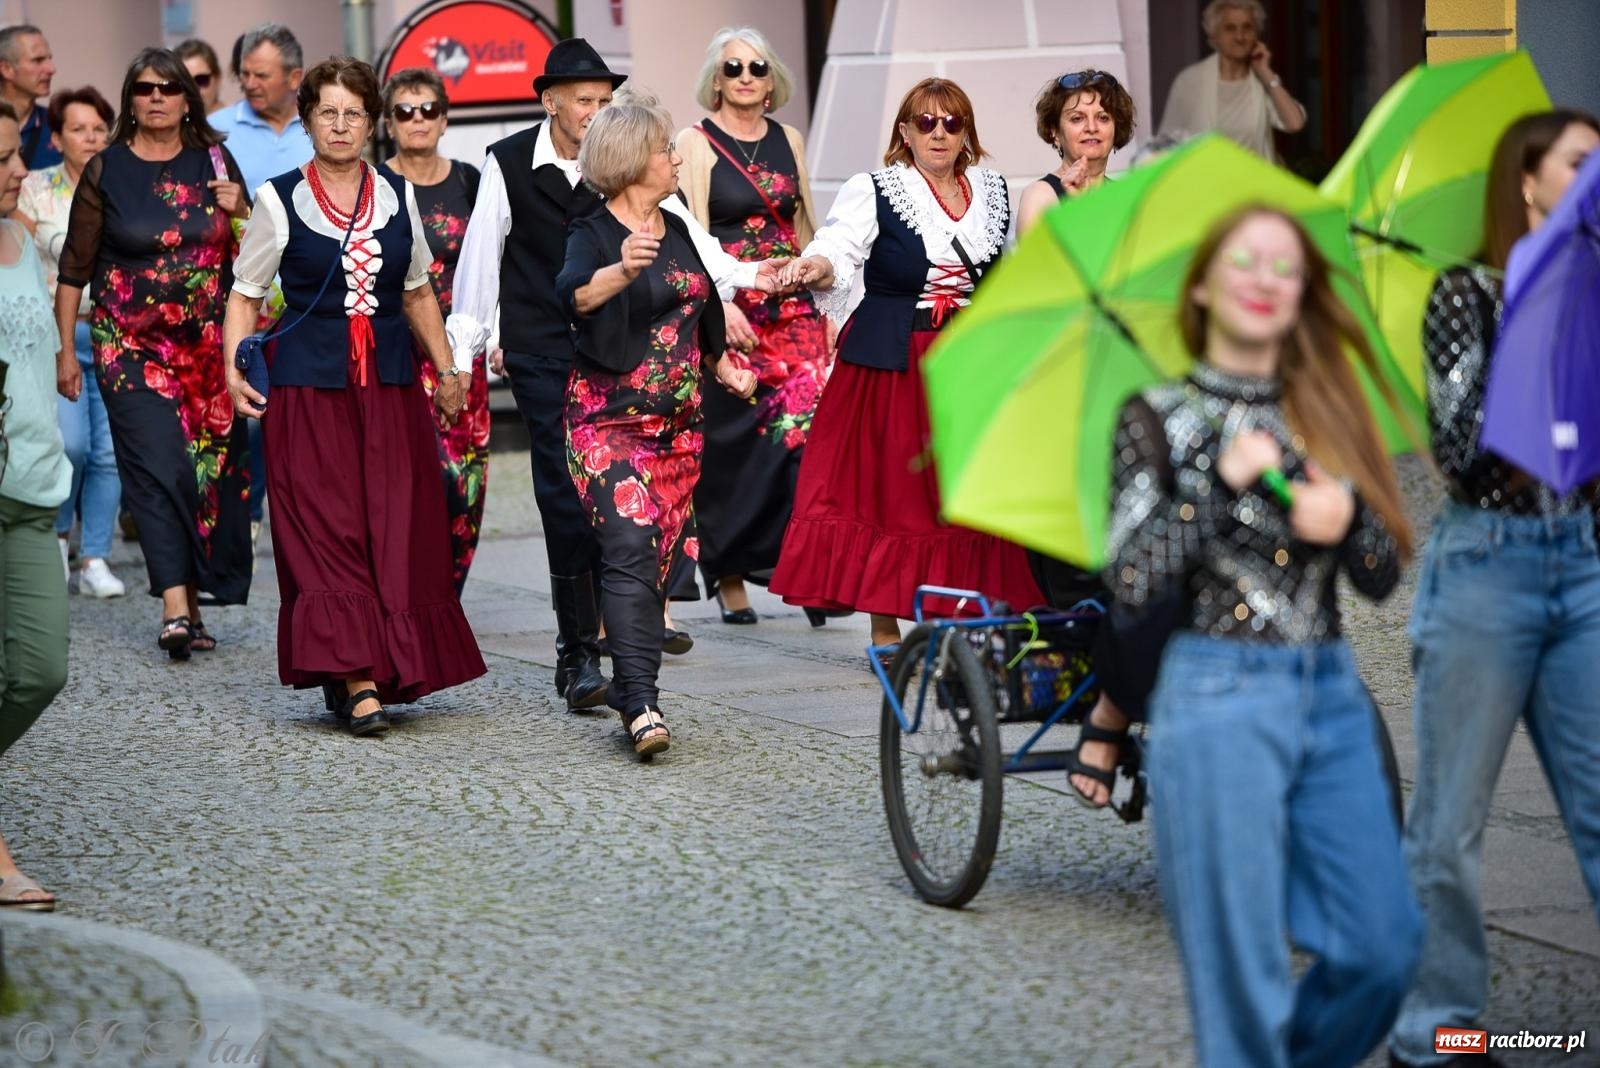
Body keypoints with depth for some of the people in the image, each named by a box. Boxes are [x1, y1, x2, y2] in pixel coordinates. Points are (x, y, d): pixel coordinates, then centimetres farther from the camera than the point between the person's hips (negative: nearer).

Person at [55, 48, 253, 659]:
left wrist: (239, 212, -8)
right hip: (132, 348, -3)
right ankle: (176, 605, -21)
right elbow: (74, 268, 3)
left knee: (209, 468, 2)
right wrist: (66, 351, 1)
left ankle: (190, 603, 12)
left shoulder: (213, 161, 7)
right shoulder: (105, 171, 1)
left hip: (209, 348, 3)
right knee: (158, 466, -14)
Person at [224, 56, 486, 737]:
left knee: (398, 533, -1)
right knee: (326, 533, -9)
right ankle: (356, 680, -14)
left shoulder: (397, 195, 10)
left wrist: (447, 369, 18)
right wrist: (235, 371, -7)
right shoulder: (280, 200, 1)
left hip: (390, 385, 3)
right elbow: (245, 295, 6)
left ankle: (389, 671, 9)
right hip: (309, 388, -3)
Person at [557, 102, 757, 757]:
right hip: (609, 419, -7)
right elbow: (576, 292, -30)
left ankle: (630, 691, 14)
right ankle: (642, 704, -26)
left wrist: (726, 370, 23)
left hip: (678, 423, 8)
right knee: (630, 549, -18)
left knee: (663, 557, 6)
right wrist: (622, 270, -48)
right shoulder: (594, 235, -8)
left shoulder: (677, 231, 15)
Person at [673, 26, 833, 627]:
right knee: (732, 443, 0)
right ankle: (729, 577, 12)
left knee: (810, 420, -13)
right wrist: (721, 305, -18)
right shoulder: (696, 142, -1)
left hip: (792, 306, 4)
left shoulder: (787, 139, 13)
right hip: (729, 311, -3)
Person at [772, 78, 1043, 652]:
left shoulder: (993, 191, 11)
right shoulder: (872, 193, -2)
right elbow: (838, 247, -19)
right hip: (891, 364, -4)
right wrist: (816, 267, -41)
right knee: (886, 490, -3)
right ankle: (884, 630, 4)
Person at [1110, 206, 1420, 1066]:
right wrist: (1220, 479, -14)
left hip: (1331, 696, 5)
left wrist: (1346, 515, -10)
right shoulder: (1159, 419, 1)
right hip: (1219, 697, -5)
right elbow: (1131, 582, -8)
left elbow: (1383, 576, 10)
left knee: (1387, 948, 0)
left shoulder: (1326, 409, 13)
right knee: (1242, 965, -5)